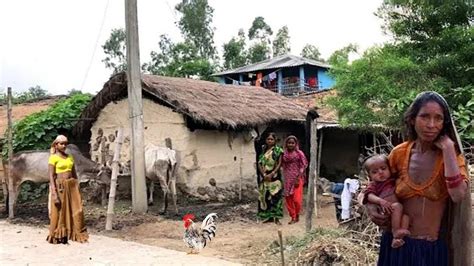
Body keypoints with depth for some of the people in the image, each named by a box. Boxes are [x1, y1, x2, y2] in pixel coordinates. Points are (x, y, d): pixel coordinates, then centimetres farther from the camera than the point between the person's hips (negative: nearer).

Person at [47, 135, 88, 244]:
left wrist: (77, 188, 12)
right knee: (59, 212, 2)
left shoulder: (70, 157, 14)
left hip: (72, 186, 5)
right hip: (60, 187, -5)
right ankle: (58, 237, 14)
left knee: (76, 211, 3)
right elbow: (51, 177, -10)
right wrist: (54, 194, -18)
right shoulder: (53, 158, -4)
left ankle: (78, 235, 11)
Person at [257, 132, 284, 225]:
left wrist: (271, 174, -16)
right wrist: (264, 175, -8)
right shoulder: (263, 150, 11)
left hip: (274, 176, -4)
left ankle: (277, 218, -4)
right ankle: (268, 216, 16)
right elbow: (260, 164, 6)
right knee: (265, 196, 6)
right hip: (264, 177, 4)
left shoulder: (278, 150, 0)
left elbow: (279, 164, -6)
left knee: (275, 196, -8)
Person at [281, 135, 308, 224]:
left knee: (297, 199, -7)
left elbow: (303, 166, -7)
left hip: (297, 179, -4)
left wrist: (298, 178, -13)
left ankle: (297, 215, 17)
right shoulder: (284, 154, 6)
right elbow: (282, 165, 11)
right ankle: (293, 217, 16)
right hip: (287, 179, 4)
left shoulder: (299, 153, -4)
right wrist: (284, 179, 1)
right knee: (288, 199, 4)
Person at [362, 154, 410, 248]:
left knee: (406, 215, -29)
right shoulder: (373, 185, 17)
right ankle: (396, 231, -27)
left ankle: (397, 238, -34)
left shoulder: (394, 180, 31)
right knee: (397, 206, -32)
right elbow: (370, 196, -3)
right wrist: (381, 201, -22)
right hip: (386, 210, -4)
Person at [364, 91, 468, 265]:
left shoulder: (452, 155, -8)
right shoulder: (399, 153, -4)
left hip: (433, 248, -1)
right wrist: (370, 207, -8)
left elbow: (458, 196, -26)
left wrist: (448, 149, -22)